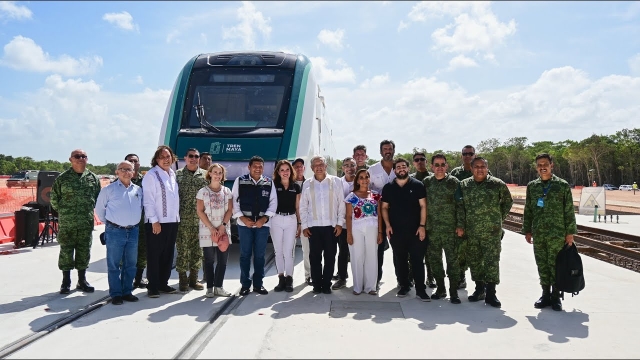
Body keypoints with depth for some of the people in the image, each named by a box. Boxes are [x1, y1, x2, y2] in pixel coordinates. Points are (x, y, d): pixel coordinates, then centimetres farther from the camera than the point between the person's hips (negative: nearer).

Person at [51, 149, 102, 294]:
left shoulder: (93, 178, 6)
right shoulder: (62, 178, 0)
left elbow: (98, 197, 13)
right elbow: (54, 197, 6)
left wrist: (90, 210, 9)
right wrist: (62, 211, 7)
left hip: (86, 223, 2)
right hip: (66, 223, -2)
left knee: (84, 251, 9)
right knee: (66, 251, 4)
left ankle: (82, 280, 21)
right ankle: (66, 282, 16)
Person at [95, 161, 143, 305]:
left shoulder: (138, 190, 8)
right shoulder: (108, 189, -1)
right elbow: (99, 209, 6)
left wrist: (134, 222, 11)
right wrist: (109, 223, 8)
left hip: (133, 231, 4)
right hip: (115, 232, -3)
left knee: (130, 264, 9)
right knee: (114, 264, 2)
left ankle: (127, 292, 20)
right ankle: (116, 294, 10)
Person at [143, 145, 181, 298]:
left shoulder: (173, 174, 13)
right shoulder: (151, 175, -8)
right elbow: (148, 200, -12)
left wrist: (177, 217, 12)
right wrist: (154, 221, -16)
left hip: (172, 221, 7)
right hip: (156, 222, -6)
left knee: (168, 254, 12)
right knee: (154, 255, 2)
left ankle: (163, 284, 22)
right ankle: (153, 287, 10)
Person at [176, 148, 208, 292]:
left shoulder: (205, 174, 7)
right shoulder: (178, 174, 5)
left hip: (200, 219, 2)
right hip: (182, 219, -1)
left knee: (198, 249, 8)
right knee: (182, 249, 1)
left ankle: (193, 278, 20)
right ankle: (183, 279, 13)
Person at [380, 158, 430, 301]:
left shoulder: (417, 185, 0)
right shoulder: (388, 187, 7)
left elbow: (423, 206, -2)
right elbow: (384, 207, 9)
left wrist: (422, 226, -9)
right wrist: (387, 225, -3)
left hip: (415, 230, -2)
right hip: (396, 231, 2)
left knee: (417, 260, 0)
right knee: (400, 260, 10)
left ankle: (420, 289, 8)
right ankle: (404, 286, 23)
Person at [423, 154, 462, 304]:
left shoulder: (454, 182, -1)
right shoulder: (426, 182, 6)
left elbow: (459, 205, -3)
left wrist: (460, 225, -8)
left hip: (450, 229, -3)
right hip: (431, 229, 3)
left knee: (452, 259, 0)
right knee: (435, 259, 10)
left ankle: (453, 291, 10)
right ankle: (440, 288, 23)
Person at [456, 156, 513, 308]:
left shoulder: (498, 184, -2)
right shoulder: (463, 185, 4)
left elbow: (508, 202, 10)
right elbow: (460, 207, 6)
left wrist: (499, 218, 7)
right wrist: (461, 225, 2)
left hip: (492, 231, -3)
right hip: (471, 232, 3)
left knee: (492, 261, -2)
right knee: (474, 260, 11)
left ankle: (490, 294, 8)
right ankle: (479, 289, 27)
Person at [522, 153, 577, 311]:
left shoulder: (563, 185, -1)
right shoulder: (532, 186, 8)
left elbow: (569, 211, -1)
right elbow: (528, 210, 11)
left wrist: (570, 232, -4)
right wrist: (527, 230, 9)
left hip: (557, 233, -3)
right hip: (538, 234, 3)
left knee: (555, 265, 2)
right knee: (542, 266, 9)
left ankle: (556, 296, 15)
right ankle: (545, 295, 21)